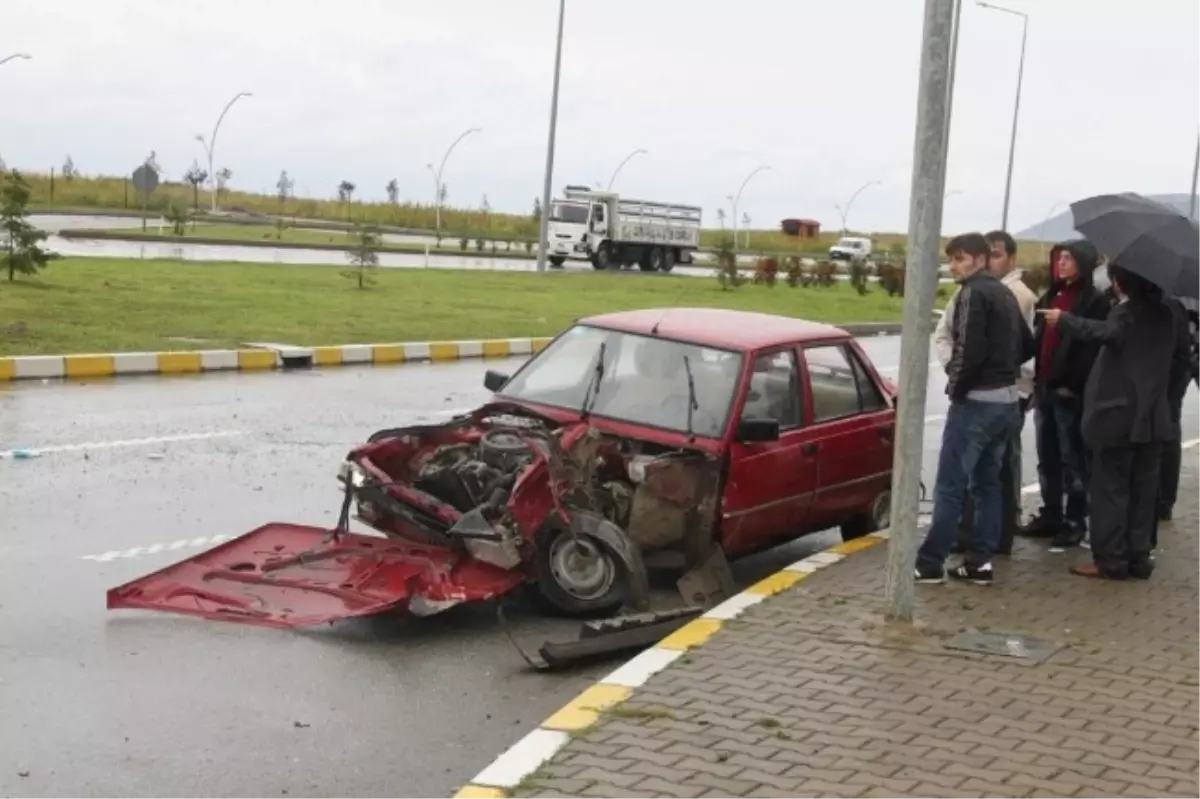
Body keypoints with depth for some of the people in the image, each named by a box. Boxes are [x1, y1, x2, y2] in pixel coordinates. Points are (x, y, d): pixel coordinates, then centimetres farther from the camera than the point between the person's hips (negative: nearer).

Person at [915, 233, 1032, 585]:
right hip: (1006, 400, 9)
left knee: (950, 484, -5)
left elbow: (969, 349, -21)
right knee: (987, 481, 12)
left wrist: (956, 386, -9)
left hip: (976, 401, -9)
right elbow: (1026, 345, 18)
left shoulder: (973, 293, -12)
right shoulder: (1004, 293, 15)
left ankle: (930, 562, -2)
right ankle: (981, 560, 13)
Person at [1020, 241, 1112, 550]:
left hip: (1071, 392, -7)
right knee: (1047, 458, 12)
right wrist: (1038, 379, 9)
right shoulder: (1050, 297, 16)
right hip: (1045, 388, 7)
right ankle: (1050, 515, 21)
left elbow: (1093, 348, -14)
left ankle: (1075, 521, 5)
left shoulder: (1095, 301, -7)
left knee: (1073, 459, -1)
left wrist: (1072, 384, -18)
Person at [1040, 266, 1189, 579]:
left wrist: (1064, 320, -27)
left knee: (1110, 488, -2)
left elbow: (1109, 333, -31)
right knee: (1142, 488, 10)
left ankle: (1110, 560, -1)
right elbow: (1182, 355, 21)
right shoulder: (1166, 313, 13)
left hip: (1119, 414, -7)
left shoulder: (1127, 309, -11)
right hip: (1154, 415, 7)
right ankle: (1138, 557, 13)